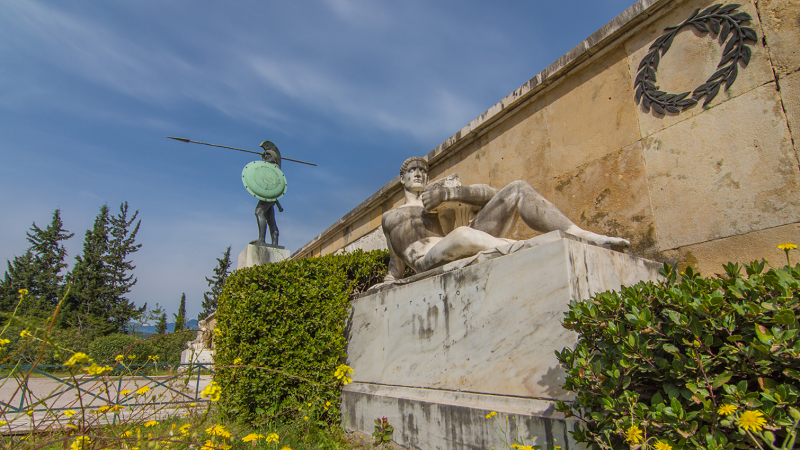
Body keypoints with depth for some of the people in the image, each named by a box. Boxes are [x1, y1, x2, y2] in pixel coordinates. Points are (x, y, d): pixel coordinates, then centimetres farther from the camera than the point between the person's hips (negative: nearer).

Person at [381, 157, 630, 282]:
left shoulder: (443, 206, 29)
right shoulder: (389, 217, 32)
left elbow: (490, 194, 15)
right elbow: (397, 260, 32)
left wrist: (449, 193, 1)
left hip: (464, 256, 3)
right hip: (429, 262, -3)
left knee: (518, 189, -12)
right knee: (463, 234, -43)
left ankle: (584, 236, -23)